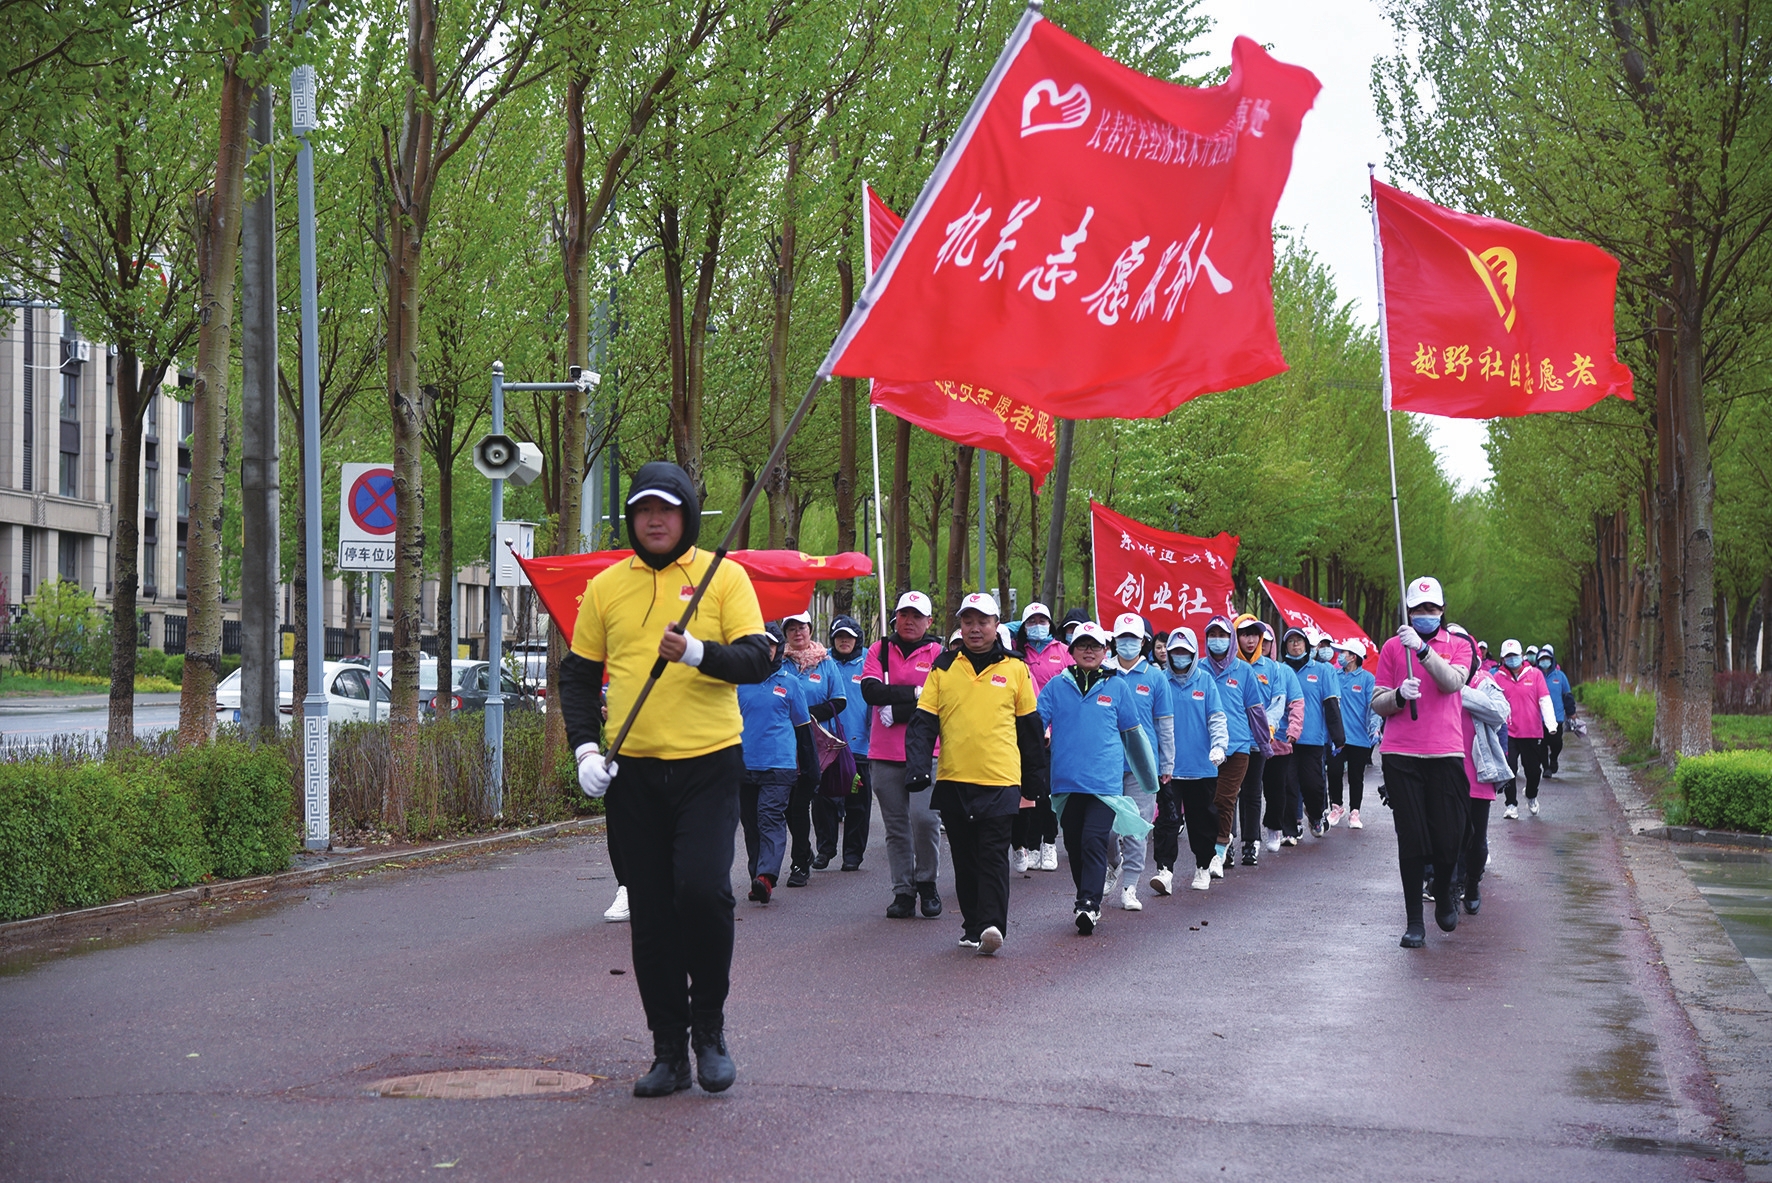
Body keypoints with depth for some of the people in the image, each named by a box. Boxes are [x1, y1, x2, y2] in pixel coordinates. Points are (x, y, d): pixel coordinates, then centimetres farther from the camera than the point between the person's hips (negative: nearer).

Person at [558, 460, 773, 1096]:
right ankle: (668, 1051, 14)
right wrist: (585, 746, 0)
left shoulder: (724, 576, 3)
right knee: (651, 912, 5)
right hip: (632, 769, 3)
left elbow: (757, 659, -5)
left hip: (708, 764, -3)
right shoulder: (605, 587, 10)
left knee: (703, 890, -16)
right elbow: (578, 674, 14)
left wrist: (698, 652, -22)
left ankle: (709, 1029, 5)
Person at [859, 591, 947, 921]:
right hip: (885, 755, 3)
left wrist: (895, 711, -11)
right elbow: (871, 691, -5)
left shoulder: (938, 654, 5)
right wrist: (915, 692, -11)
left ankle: (927, 883, 3)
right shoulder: (879, 651, 10)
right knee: (896, 826, 6)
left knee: (923, 817, -16)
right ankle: (902, 892, 12)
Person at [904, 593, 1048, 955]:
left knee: (994, 857, -8)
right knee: (964, 859, 10)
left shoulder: (1015, 669, 5)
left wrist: (1035, 781, 11)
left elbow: (1030, 728, 11)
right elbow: (924, 722, 4)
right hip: (953, 780, 2)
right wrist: (917, 767, -10)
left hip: (1000, 781, -2)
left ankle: (992, 925, -13)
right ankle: (972, 925, 18)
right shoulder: (944, 668, 7)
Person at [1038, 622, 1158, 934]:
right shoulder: (1057, 686, 6)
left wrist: (1150, 778, 20)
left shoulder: (1117, 686, 6)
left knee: (1094, 842, -13)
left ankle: (1089, 905, -16)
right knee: (1074, 845, 10)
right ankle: (1085, 896, 25)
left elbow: (1134, 733, 14)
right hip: (1066, 780, 2)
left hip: (1105, 780, -2)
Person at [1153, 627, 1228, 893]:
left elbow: (1217, 717, -1)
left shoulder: (1205, 681, 3)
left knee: (1202, 820, 12)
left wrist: (1219, 745, -17)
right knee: (1168, 818, -11)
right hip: (1168, 766, -1)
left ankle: (1203, 867, 27)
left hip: (1202, 766, 1)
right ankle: (1164, 870, -14)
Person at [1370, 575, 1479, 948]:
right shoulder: (1392, 647, 8)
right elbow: (1377, 704, 6)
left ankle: (1444, 897, 29)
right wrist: (1399, 695, -15)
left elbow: (1452, 682, -13)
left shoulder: (1459, 645, 8)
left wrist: (1422, 649, -24)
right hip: (1401, 755, 0)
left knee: (1449, 837, -1)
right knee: (1411, 840, -2)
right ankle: (1414, 921, 5)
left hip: (1446, 753, 0)